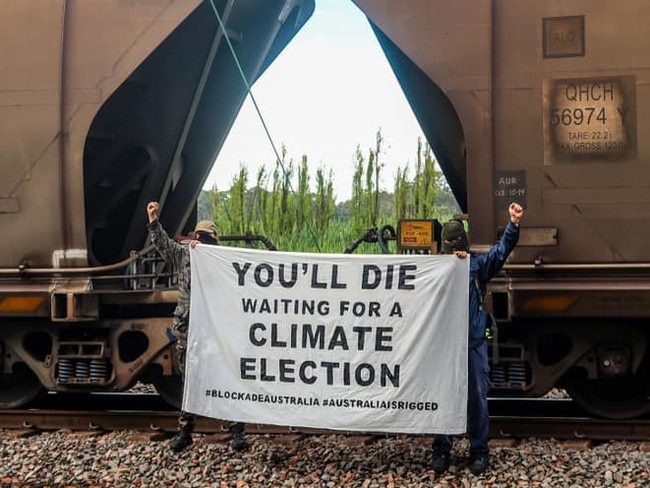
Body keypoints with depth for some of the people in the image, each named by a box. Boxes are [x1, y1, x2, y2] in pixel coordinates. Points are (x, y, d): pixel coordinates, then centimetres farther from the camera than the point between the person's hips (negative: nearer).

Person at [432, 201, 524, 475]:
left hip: (474, 343, 0)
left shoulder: (478, 263, 3)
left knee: (477, 398, 5)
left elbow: (501, 251, -11)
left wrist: (513, 224, -26)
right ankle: (441, 450, 18)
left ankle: (479, 451, 17)